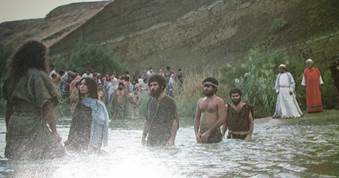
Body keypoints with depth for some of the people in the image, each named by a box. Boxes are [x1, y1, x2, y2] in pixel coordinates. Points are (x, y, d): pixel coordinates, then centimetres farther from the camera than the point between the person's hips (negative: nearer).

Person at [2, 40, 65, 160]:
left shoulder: (13, 77, 11)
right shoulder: (38, 76, -10)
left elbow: (9, 108, 14)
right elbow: (47, 107, -15)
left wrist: (9, 130, 21)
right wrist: (54, 130, -10)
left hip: (14, 125, 7)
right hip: (34, 125, -7)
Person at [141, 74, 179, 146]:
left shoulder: (170, 102, -5)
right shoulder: (150, 101, 12)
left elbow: (175, 122, -9)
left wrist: (172, 139, -18)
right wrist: (143, 137, 14)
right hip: (150, 140, 5)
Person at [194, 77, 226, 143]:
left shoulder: (219, 101, -3)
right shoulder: (200, 101, 14)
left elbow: (222, 120, -12)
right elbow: (197, 118, 15)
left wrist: (208, 132, -16)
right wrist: (196, 132, -2)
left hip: (214, 136, -5)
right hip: (201, 136, 5)